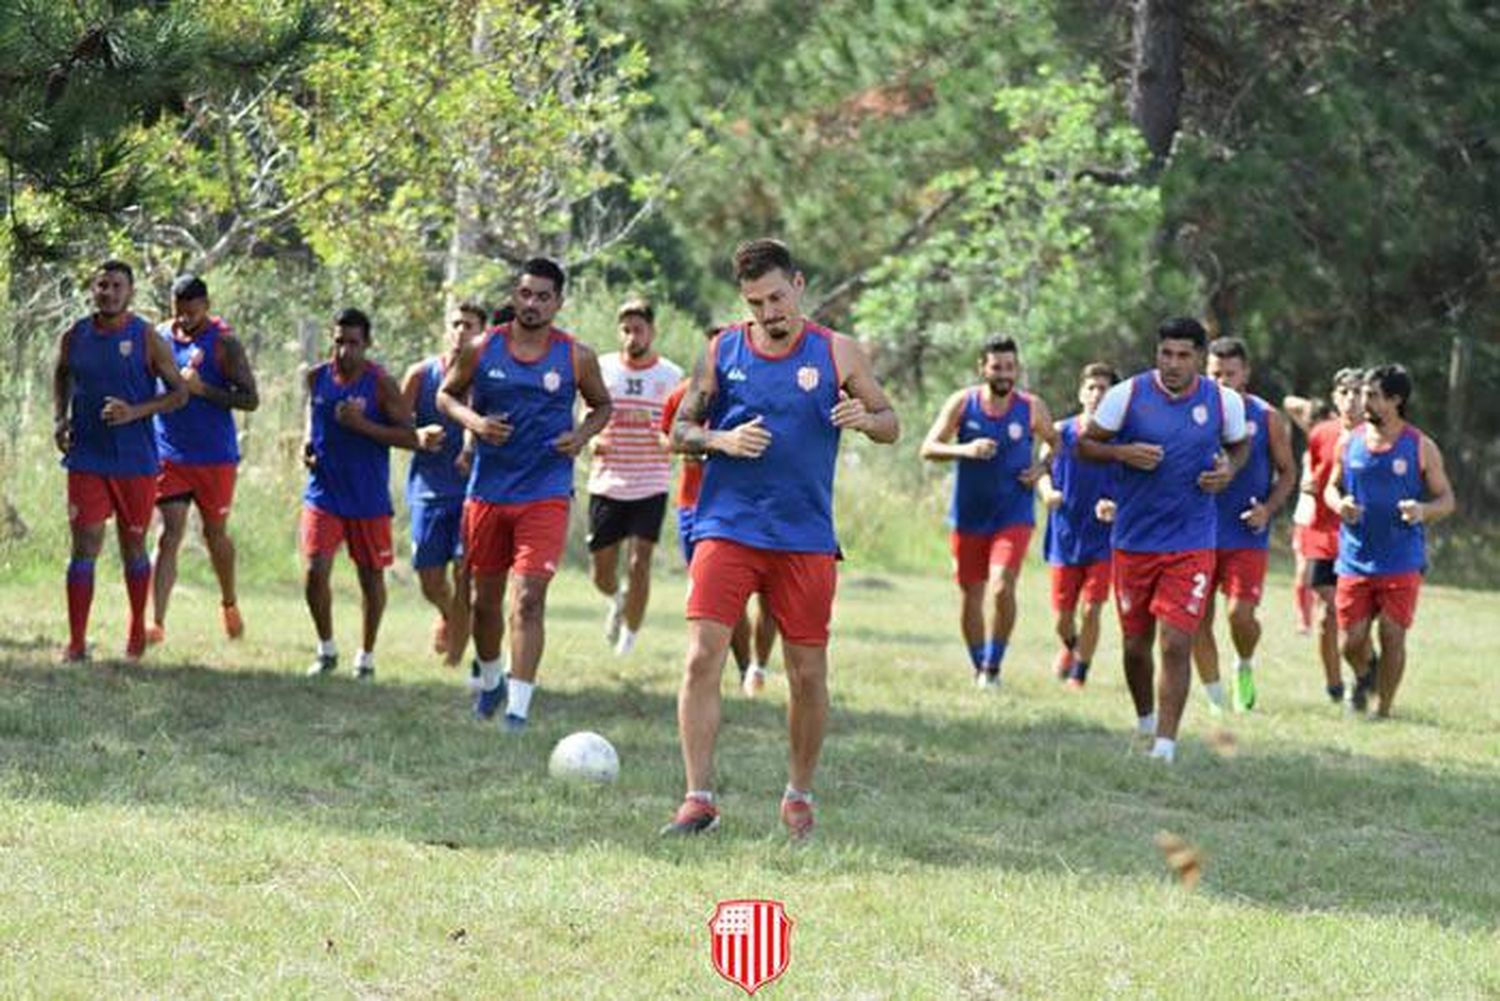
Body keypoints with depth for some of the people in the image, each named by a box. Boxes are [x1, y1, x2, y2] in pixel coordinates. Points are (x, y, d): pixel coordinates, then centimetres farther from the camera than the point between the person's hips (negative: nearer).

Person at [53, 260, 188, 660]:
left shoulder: (147, 340, -6)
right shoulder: (74, 337, 3)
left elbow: (179, 393, -3)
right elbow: (62, 377, 22)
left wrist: (136, 412, -17)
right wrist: (60, 418, 5)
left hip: (135, 461, -1)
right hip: (86, 458, 1)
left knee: (133, 546, 11)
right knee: (84, 547, -6)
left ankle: (137, 634, 28)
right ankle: (76, 643, -6)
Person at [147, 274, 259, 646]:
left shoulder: (224, 344, -8)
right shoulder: (159, 338, 4)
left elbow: (250, 399, -12)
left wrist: (202, 389, -22)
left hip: (215, 457, -2)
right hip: (169, 456, 2)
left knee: (215, 533, 12)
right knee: (169, 534, -8)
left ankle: (229, 603, 38)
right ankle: (157, 623, -14)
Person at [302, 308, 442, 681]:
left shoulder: (381, 384, -11)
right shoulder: (317, 377, 1)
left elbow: (410, 436, -13)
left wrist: (362, 425, -23)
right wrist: (308, 443, 3)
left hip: (369, 497, -2)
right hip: (324, 492, 2)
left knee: (371, 576, 8)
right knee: (315, 572, -9)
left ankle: (366, 655, 26)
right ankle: (326, 649, 12)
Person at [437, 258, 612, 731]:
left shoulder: (576, 357, -1)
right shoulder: (482, 350, -1)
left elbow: (602, 405, 15)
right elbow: (447, 394, 11)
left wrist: (583, 435, -6)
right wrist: (473, 421, -9)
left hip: (545, 495, -2)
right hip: (487, 491, 2)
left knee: (529, 598, -14)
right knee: (485, 597, 14)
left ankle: (518, 707, -15)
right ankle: (490, 680, 39)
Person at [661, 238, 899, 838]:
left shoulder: (837, 353, 3)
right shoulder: (722, 351, 4)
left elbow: (890, 425, 8)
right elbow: (680, 431, 10)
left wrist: (864, 419, -14)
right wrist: (723, 440, -11)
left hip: (805, 536, 0)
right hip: (726, 529, 0)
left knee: (808, 673, 4)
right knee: (703, 657, -12)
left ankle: (799, 796, 22)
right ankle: (698, 799, -9)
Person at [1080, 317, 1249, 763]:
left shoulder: (1224, 402, -3)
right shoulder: (1128, 395, -7)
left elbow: (1239, 445, 16)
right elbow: (1085, 444, 2)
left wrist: (1229, 469, -6)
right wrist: (1122, 452, -18)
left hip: (1191, 545, -1)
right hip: (1133, 539, 1)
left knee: (1176, 644, -12)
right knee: (1135, 644, 11)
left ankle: (1166, 744, -9)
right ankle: (1145, 722, 36)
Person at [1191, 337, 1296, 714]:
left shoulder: (1267, 419, 0)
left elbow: (1287, 473, 8)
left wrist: (1268, 509, -8)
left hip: (1247, 537, -2)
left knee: (1241, 614, -15)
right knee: (1198, 620, 1)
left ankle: (1245, 668, 17)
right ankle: (1216, 701, 15)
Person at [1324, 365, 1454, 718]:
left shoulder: (1421, 447, -3)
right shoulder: (1349, 442, 4)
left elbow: (1446, 499, 3)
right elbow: (1332, 487, 16)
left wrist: (1423, 510, -19)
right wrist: (1339, 504, -8)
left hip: (1401, 563, -2)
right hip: (1355, 559, 2)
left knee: (1392, 636, -5)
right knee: (1350, 641, 1)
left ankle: (1383, 710, 11)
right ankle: (1365, 676, 35)